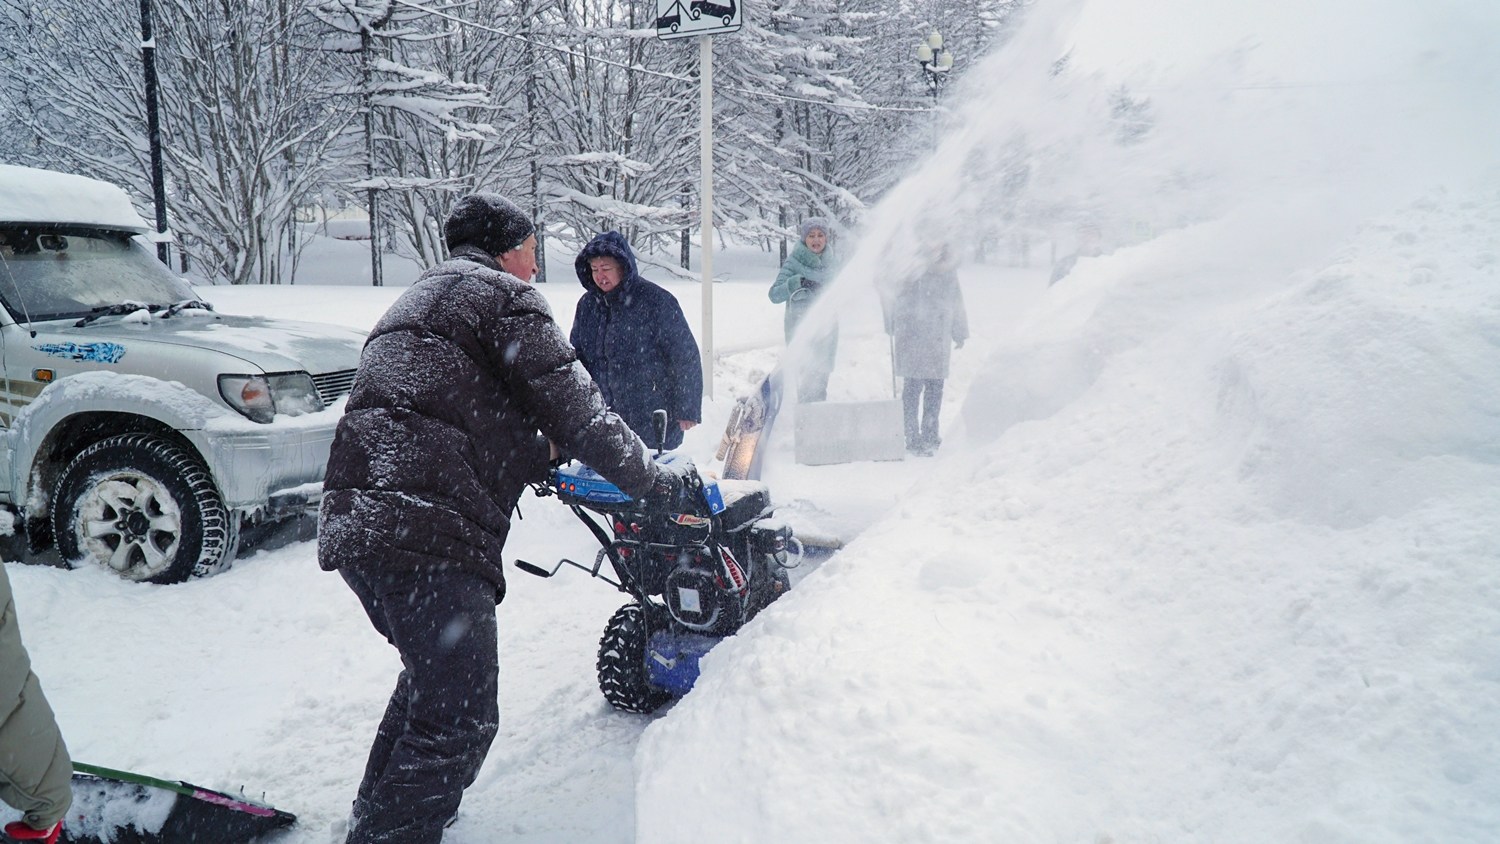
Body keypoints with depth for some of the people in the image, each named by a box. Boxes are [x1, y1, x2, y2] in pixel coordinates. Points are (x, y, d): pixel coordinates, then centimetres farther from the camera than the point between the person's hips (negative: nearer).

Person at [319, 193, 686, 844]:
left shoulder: (416, 303, 30)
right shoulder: (504, 297, 1)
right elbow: (574, 410, -4)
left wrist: (537, 456, 35)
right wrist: (653, 480, 6)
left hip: (353, 521, 10)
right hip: (427, 532, -10)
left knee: (433, 673, 29)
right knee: (459, 718, -6)